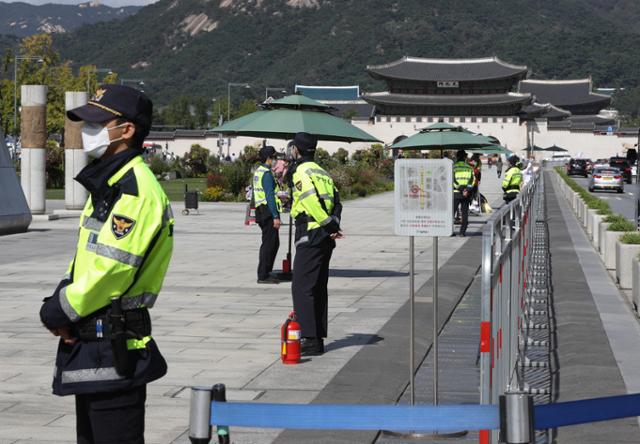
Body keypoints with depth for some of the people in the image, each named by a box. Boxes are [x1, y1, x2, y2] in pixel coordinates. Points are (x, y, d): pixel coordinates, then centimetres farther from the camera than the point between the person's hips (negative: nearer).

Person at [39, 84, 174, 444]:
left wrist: (59, 311, -12)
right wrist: (60, 304, -1)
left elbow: (110, 268, -25)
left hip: (114, 349, -10)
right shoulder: (109, 183, 14)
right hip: (93, 343, 10)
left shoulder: (135, 189, -19)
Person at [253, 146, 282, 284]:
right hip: (268, 211, -10)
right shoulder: (266, 173, -15)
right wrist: (276, 216, -23)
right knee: (269, 243, -6)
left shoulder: (258, 171, 16)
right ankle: (263, 275, -3)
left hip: (261, 210, 10)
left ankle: (266, 272, 22)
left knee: (274, 243, 17)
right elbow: (270, 196, -21)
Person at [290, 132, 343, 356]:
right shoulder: (322, 172, 18)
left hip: (309, 236, -9)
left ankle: (310, 340, -11)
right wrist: (334, 226, -3)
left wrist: (330, 226, -15)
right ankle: (318, 338, 16)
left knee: (302, 287, -7)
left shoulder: (301, 173, -9)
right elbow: (336, 202, 9)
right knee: (319, 288, 13)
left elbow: (312, 201, -21)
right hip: (325, 238, 9)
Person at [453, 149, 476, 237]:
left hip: (456, 193, -2)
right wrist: (468, 190, -11)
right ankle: (463, 231, 4)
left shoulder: (453, 167, 0)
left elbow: (452, 180, -10)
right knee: (464, 213, 8)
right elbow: (473, 180, -1)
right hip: (466, 194, 2)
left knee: (452, 212, 4)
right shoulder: (469, 168, 9)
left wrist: (460, 189, -12)